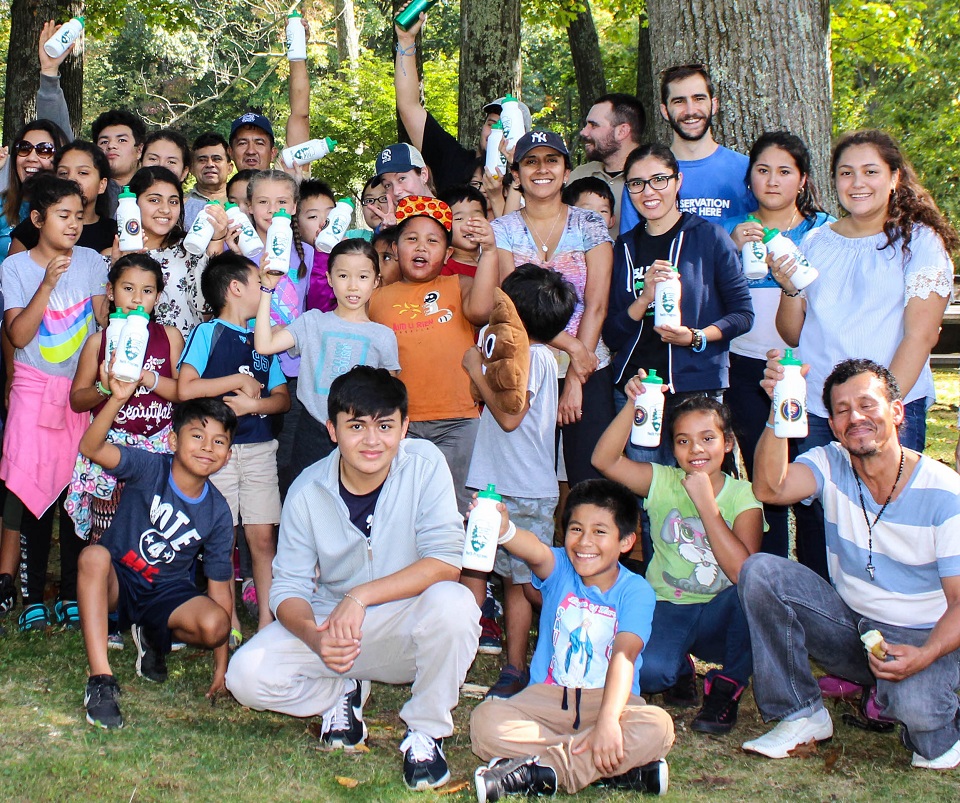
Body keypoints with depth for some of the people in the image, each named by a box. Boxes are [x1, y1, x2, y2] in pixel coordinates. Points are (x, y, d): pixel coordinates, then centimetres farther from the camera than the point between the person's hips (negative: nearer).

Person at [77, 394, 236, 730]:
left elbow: (219, 586, -4)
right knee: (94, 555, -36)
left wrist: (221, 666, -6)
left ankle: (153, 637, 10)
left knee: (215, 625, -28)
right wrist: (118, 399, -51)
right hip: (117, 580, -2)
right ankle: (101, 681, -35)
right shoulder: (149, 468, -15)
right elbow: (92, 448, -33)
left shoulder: (218, 513, -7)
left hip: (168, 594, 2)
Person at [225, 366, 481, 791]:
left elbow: (445, 563, -21)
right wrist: (315, 636, -30)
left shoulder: (425, 465, -15)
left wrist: (360, 597, -29)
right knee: (247, 676, -20)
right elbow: (289, 586, -8)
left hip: (409, 628, -2)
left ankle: (426, 731, -11)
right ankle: (343, 693, 11)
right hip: (332, 621, 2)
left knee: (451, 604, -35)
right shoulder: (307, 491, -10)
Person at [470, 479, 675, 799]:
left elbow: (624, 655, -21)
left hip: (607, 700, -1)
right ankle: (622, 769, -28)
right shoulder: (560, 570, -1)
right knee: (486, 721, -27)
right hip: (547, 697, 1)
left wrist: (607, 719, -37)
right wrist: (503, 530, -50)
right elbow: (536, 552, -26)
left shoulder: (636, 591, -6)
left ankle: (537, 771, -26)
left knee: (657, 727, -32)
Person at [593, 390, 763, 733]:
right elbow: (604, 459, -18)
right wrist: (632, 405, -29)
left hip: (720, 617, 0)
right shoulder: (662, 482, -2)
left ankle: (728, 685, -8)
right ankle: (680, 668, 10)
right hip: (667, 611, 0)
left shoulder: (743, 496, -7)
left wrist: (706, 502, -24)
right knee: (647, 672, -31)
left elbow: (742, 571, -23)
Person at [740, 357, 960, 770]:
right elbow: (769, 488, -29)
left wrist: (923, 655, -34)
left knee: (914, 707, -37)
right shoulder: (831, 465, -7)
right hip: (850, 625, 4)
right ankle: (802, 715, -5)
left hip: (923, 639, -4)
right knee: (759, 571, -18)